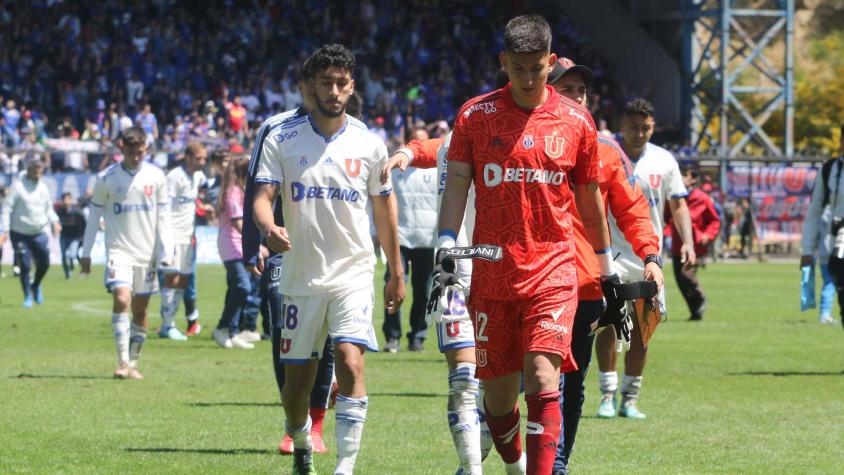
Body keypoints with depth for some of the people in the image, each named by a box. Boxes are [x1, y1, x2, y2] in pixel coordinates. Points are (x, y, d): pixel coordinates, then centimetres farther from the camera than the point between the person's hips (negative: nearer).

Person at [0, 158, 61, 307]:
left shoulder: (43, 187, 7)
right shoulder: (18, 186, -9)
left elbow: (48, 208, 18)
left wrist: (54, 221, -1)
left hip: (39, 233, 4)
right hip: (20, 234, -4)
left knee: (44, 264, 2)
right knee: (25, 266, -5)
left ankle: (36, 286, 32)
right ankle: (28, 296, 12)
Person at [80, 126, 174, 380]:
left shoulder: (156, 176, 1)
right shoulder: (107, 178, -3)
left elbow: (163, 217, 5)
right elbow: (94, 214, 4)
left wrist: (166, 254, -1)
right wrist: (86, 253, 4)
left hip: (147, 252, 2)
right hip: (119, 251, -2)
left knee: (140, 310, 6)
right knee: (121, 299, -20)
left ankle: (133, 363, 17)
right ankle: (122, 361, -19)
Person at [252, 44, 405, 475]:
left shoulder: (368, 144, 4)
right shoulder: (281, 141, 0)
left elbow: (383, 207, 13)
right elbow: (262, 196, -7)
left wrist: (396, 272, 16)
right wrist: (269, 228, -30)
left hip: (353, 274, -1)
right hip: (301, 276, 1)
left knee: (350, 364, -19)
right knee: (297, 379, 5)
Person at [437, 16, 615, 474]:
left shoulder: (576, 121, 4)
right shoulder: (476, 115, 3)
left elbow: (589, 198, 14)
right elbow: (456, 183, 1)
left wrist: (607, 269, 18)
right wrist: (445, 251, -12)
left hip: (553, 272, -1)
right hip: (491, 275, 1)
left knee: (542, 377, -17)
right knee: (497, 391, 5)